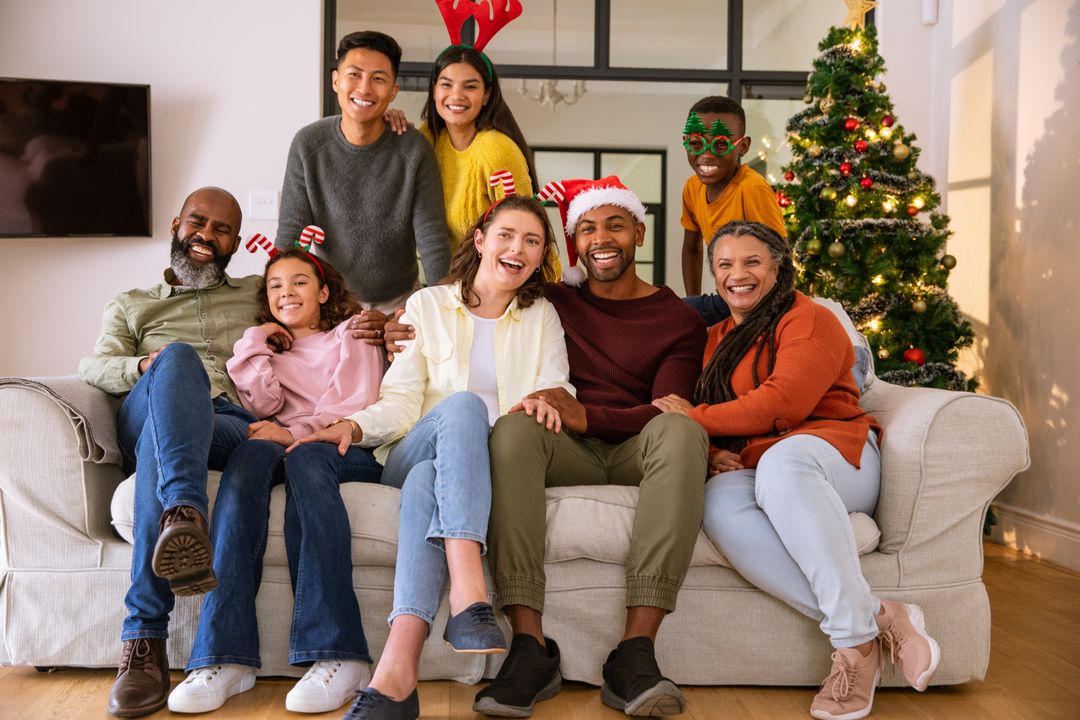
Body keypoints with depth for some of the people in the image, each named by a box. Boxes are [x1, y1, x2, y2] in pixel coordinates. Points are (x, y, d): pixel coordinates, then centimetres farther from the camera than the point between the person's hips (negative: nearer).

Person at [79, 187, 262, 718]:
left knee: (158, 448, -37)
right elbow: (95, 366, 11)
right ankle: (186, 521, -58)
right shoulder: (130, 306, 31)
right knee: (179, 356, -36)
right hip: (144, 422, 0)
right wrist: (150, 366, -12)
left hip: (233, 426, 0)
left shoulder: (258, 296, 34)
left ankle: (144, 645, -48)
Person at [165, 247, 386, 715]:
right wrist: (254, 343, 10)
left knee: (304, 458, -37)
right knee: (252, 453, -33)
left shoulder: (350, 333, 21)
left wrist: (298, 433, -12)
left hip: (348, 449, -2)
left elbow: (356, 403, 2)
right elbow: (267, 405, 11)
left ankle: (337, 654, -45)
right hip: (287, 445, 2)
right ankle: (226, 656, -43)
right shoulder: (269, 349, 31)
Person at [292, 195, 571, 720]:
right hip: (412, 456, 0)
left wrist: (547, 402, -18)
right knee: (463, 405, -36)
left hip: (489, 466, 1)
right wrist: (354, 426, -16)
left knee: (426, 484, -37)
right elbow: (401, 402, 5)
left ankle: (395, 673, -52)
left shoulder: (541, 316, 21)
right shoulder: (428, 305, 16)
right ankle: (469, 595, -53)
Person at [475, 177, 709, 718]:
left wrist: (587, 416, -21)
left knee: (681, 430, -34)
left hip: (635, 452, -1)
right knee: (513, 428, -32)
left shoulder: (678, 320, 12)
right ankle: (530, 647, -38)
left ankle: (635, 654, -41)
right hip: (567, 454, 1)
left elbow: (666, 411, -4)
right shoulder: (551, 303, 19)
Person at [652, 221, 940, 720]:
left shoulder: (809, 319, 5)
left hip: (834, 457, -4)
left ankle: (855, 634, -37)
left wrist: (694, 418, -4)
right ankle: (880, 618, -34)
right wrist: (708, 452, -4)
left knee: (780, 460, -41)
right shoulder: (713, 340, 25)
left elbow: (782, 404, -11)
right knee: (720, 503, -35)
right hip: (746, 470, 4)